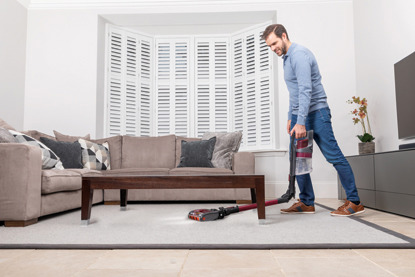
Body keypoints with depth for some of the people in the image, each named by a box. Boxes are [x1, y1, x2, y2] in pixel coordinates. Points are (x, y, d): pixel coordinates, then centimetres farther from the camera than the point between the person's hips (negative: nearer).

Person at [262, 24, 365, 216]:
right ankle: (306, 203, 13)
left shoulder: (299, 54, -13)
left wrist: (301, 122, -28)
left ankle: (354, 202, 1)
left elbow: (306, 90, -23)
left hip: (316, 113, -10)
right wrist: (291, 118, 21)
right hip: (299, 115, 10)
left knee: (333, 156, -7)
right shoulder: (286, 58, 18)